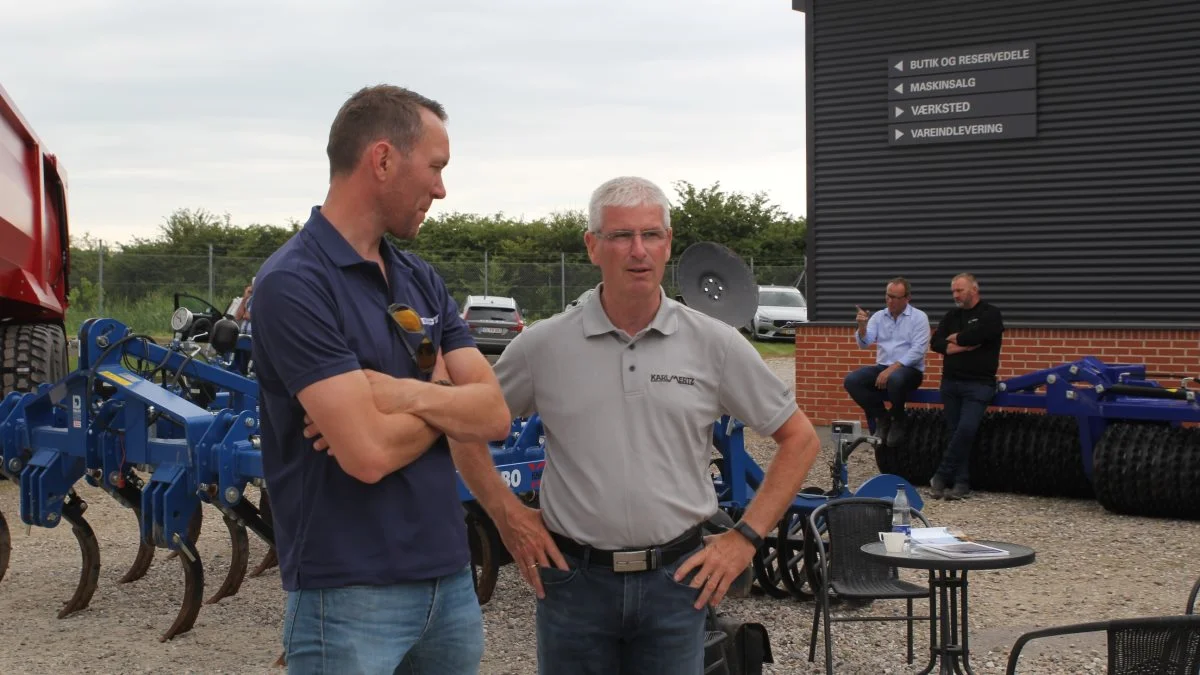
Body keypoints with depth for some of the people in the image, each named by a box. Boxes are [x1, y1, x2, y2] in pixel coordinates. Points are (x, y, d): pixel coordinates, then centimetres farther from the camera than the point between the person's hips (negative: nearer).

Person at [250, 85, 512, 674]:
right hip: (350, 595, -7)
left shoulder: (422, 281, 9)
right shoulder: (293, 285, -16)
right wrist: (446, 398, -4)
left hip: (449, 577, 7)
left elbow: (495, 415, 0)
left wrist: (407, 393, -18)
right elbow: (369, 453, -23)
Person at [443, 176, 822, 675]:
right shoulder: (543, 345, -2)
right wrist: (507, 514, 1)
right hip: (573, 578, 0)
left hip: (677, 578, 0)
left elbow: (799, 438, 4)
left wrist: (745, 538, -1)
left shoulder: (715, 344, -2)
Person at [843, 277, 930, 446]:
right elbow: (864, 344, 2)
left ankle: (898, 420, -10)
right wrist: (862, 326, -19)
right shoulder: (878, 317, 10)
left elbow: (918, 350, -13)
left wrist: (892, 368, -22)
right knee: (851, 380, -20)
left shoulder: (919, 317, -3)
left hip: (909, 370, -5)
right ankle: (882, 416, -2)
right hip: (882, 368, 5)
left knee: (895, 379, -40)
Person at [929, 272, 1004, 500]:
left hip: (978, 384, -5)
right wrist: (963, 345, -12)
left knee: (966, 429, -18)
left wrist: (954, 338, -1)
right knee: (956, 432, 2)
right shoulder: (952, 315, 15)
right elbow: (936, 343, 1)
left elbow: (973, 336, -20)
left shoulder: (990, 314, -2)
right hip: (951, 382, 6)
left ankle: (942, 475, -8)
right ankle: (961, 482, 5)